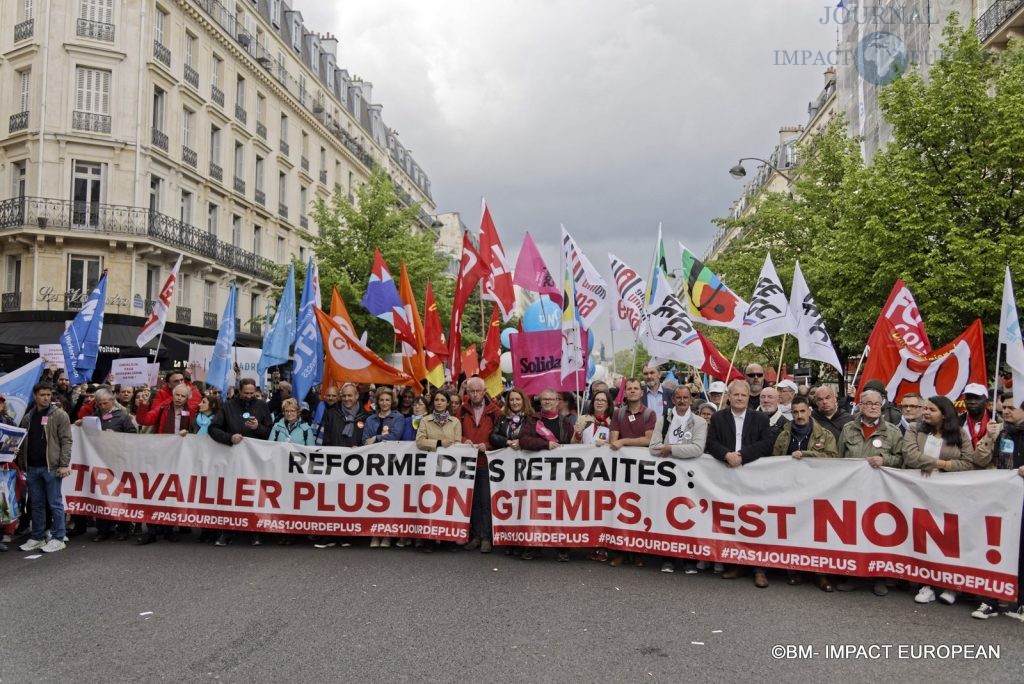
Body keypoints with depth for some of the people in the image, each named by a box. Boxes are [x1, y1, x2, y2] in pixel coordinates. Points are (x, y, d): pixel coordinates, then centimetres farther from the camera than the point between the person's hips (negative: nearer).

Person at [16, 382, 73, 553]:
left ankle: (58, 539, 5)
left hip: (51, 466, -5)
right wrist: (21, 463, 8)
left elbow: (66, 441, -8)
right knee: (36, 504, 12)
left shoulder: (60, 416, -3)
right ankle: (37, 538, 21)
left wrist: (64, 464, -14)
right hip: (32, 467, 5)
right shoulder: (28, 417, 13)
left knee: (55, 504, -1)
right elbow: (23, 441, 17)